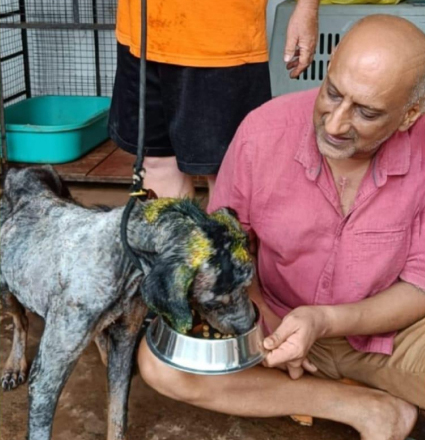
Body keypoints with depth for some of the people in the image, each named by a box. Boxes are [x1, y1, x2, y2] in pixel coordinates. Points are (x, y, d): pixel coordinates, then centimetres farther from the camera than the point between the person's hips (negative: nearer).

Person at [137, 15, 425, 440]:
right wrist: (260, 318, -19)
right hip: (277, 321, 3)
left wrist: (326, 321, -30)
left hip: (387, 331, -2)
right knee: (160, 362, -22)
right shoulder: (263, 131, -19)